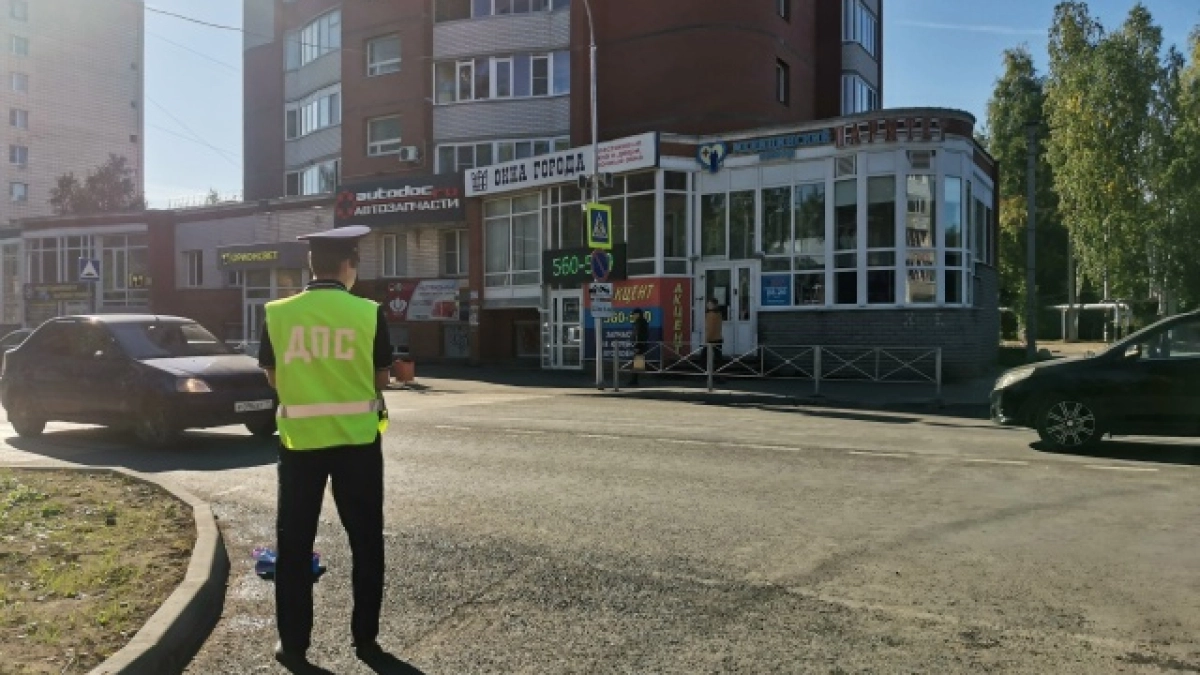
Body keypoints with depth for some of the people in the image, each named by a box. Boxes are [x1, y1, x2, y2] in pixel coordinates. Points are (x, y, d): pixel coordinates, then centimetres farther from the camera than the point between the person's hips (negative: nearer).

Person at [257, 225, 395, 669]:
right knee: (365, 540, 12)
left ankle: (293, 643, 21)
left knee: (294, 542, 13)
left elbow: (273, 378, 6)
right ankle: (365, 638, 20)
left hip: (299, 438, 1)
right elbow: (381, 379, -1)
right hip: (357, 439, -1)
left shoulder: (278, 313, -4)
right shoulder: (369, 313, -9)